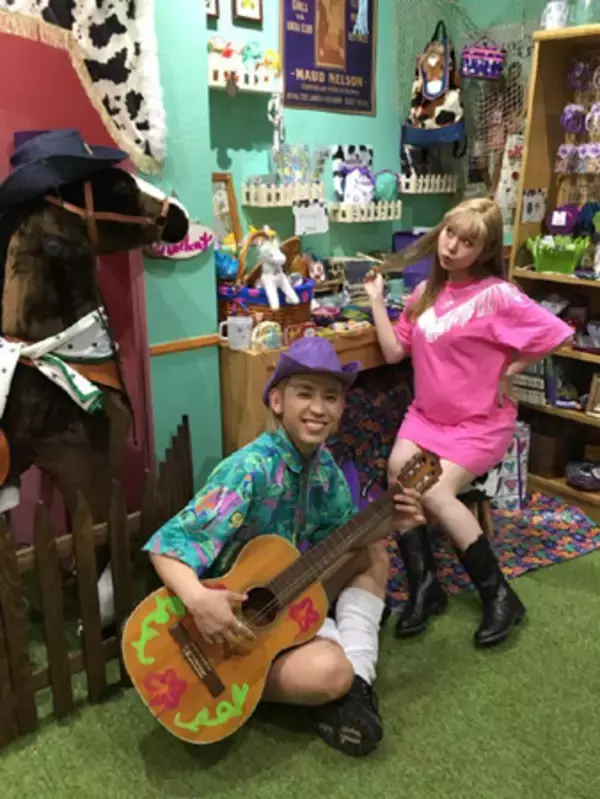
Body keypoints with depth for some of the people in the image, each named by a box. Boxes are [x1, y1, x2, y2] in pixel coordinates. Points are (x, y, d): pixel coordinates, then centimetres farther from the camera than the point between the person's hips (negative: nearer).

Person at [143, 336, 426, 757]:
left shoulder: (322, 462, -4)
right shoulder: (251, 469, -28)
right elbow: (168, 545, -31)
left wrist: (386, 523, -10)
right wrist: (198, 600, -49)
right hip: (235, 616, -9)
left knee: (373, 554, 6)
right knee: (330, 671, -31)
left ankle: (356, 683, 1)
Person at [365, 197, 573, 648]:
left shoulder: (496, 295, -15)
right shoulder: (425, 292, 6)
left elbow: (557, 335, -19)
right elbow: (394, 351, 4)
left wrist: (507, 373, -10)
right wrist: (377, 299, 0)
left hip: (480, 421, -5)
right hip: (428, 413, 6)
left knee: (434, 491, -23)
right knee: (398, 472, -21)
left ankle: (499, 595, -5)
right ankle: (424, 585, -7)